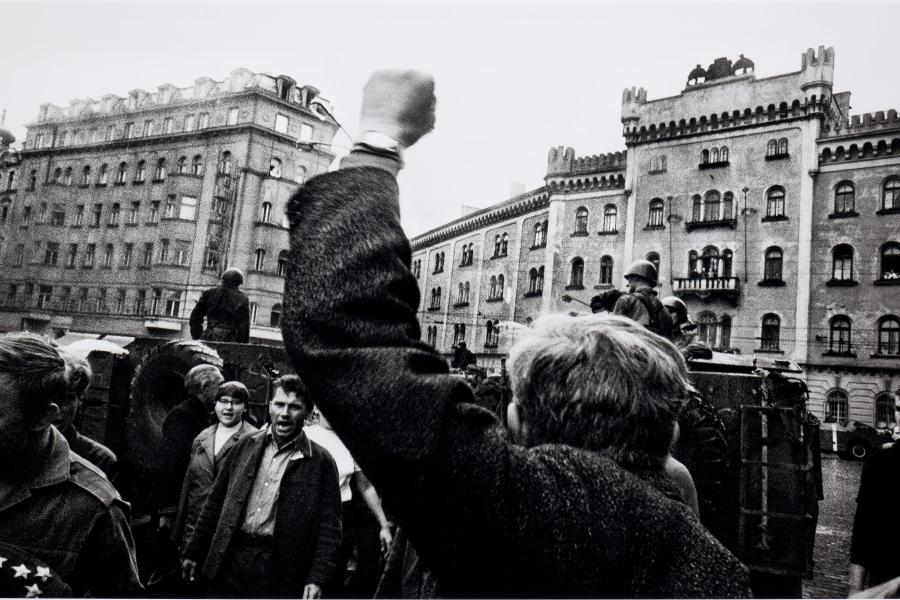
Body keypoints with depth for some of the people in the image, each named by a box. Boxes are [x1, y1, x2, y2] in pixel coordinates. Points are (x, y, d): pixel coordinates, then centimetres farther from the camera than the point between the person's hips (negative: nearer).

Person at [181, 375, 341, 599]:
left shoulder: (320, 462, -4)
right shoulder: (245, 445, 7)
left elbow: (329, 527, -5)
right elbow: (215, 502, 12)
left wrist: (317, 578, -11)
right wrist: (193, 552, 12)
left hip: (279, 576, -3)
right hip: (230, 558, 3)